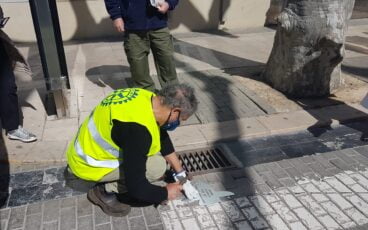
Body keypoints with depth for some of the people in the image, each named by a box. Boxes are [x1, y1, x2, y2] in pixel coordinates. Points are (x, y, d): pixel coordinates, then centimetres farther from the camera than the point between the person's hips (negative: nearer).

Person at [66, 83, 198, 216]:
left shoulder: (148, 100, -7)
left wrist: (180, 173, 15)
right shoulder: (138, 129, -35)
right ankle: (104, 191, -2)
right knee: (157, 166, -19)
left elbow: (162, 138, 10)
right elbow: (136, 187, -27)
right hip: (86, 163, -9)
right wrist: (165, 193, -9)